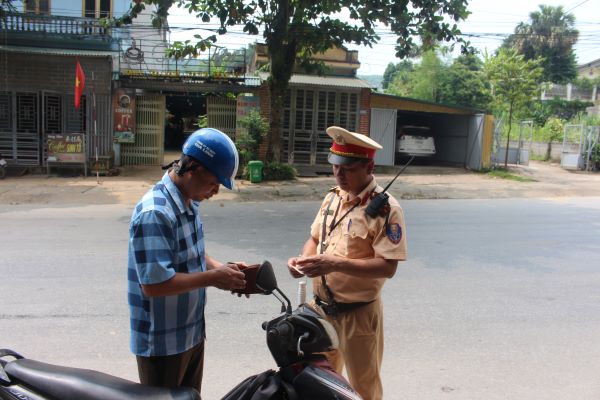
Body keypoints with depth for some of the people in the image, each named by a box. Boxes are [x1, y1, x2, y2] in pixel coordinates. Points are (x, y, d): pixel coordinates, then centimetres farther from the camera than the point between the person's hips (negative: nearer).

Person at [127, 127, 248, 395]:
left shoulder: (190, 203, 4)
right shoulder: (154, 213, -27)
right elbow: (154, 283, -31)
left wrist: (222, 268, -2)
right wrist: (213, 278, -23)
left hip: (192, 332, 9)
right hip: (162, 342, -9)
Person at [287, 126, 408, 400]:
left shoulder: (385, 208, -19)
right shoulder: (333, 197, 4)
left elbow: (387, 267, -24)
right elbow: (315, 238, 13)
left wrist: (335, 264, -32)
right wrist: (304, 259, -9)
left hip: (358, 313, -6)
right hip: (321, 307, 7)